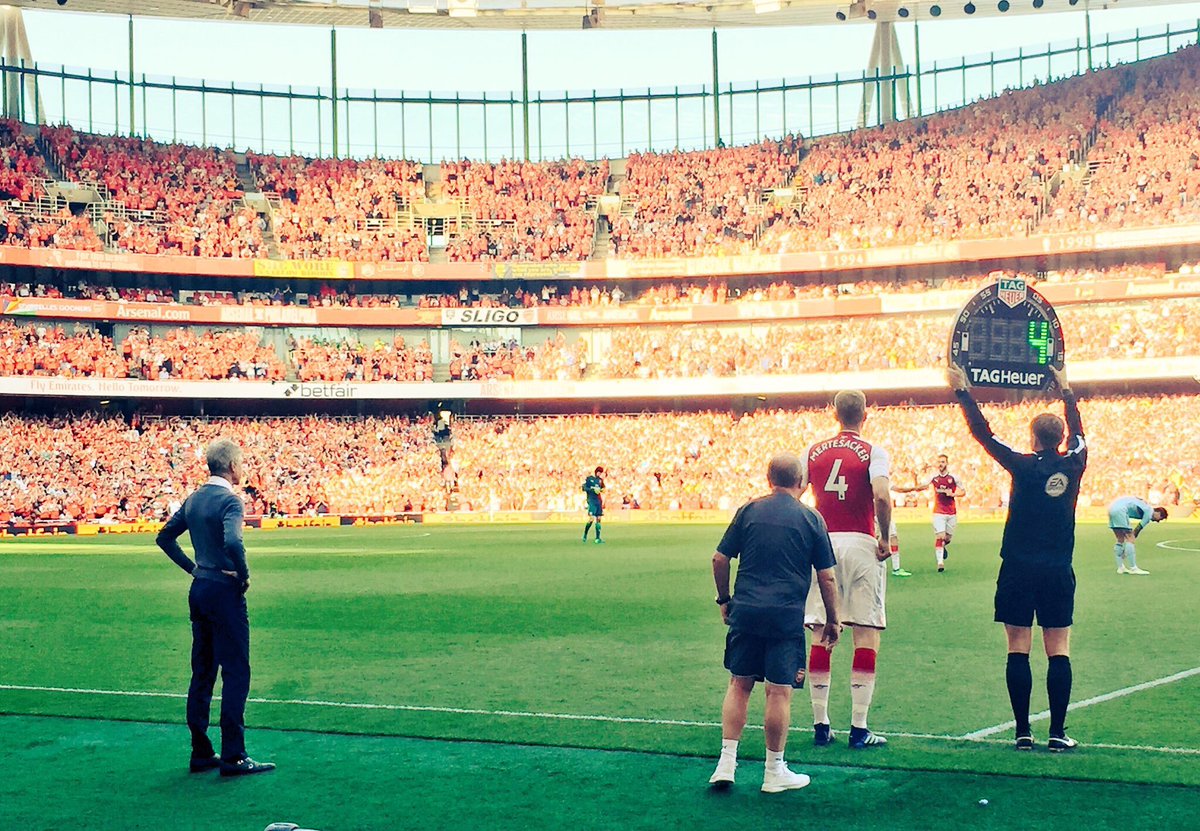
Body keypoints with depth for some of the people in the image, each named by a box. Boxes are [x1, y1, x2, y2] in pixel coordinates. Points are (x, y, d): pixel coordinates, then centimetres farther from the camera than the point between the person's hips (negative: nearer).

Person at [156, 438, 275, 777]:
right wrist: (243, 574, -15)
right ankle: (233, 756, -4)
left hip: (199, 590, 9)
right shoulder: (229, 499, -15)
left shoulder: (193, 499, 10)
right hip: (225, 590, -8)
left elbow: (165, 537, 17)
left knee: (202, 671, 13)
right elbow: (232, 542, -30)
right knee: (236, 672, -4)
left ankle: (201, 752, 17)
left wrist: (191, 567, 14)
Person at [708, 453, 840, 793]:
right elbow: (826, 577, 1)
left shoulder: (749, 510, 5)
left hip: (745, 612, 2)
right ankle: (774, 772, 11)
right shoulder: (811, 519, 1)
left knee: (739, 684, 12)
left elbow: (720, 560, 6)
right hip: (786, 617, -2)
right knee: (779, 691, 3)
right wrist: (832, 621, 10)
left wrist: (724, 599, 19)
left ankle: (726, 763, 10)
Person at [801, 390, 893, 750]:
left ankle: (821, 726, 11)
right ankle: (859, 729, 1)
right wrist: (885, 538, -8)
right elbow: (881, 495, -19)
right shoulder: (872, 453, -3)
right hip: (861, 544, -3)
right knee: (867, 635, 2)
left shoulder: (814, 452, 8)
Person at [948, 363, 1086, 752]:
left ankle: (1023, 731, 4)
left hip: (1019, 570, -2)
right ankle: (1058, 732, 3)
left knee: (1018, 650, 3)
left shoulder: (1024, 466, -7)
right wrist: (1066, 390, 35)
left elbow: (983, 433, -2)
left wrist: (962, 391, 7)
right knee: (1058, 651, 4)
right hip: (1059, 572, 2)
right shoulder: (1072, 465, 1)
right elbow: (1078, 432, 21)